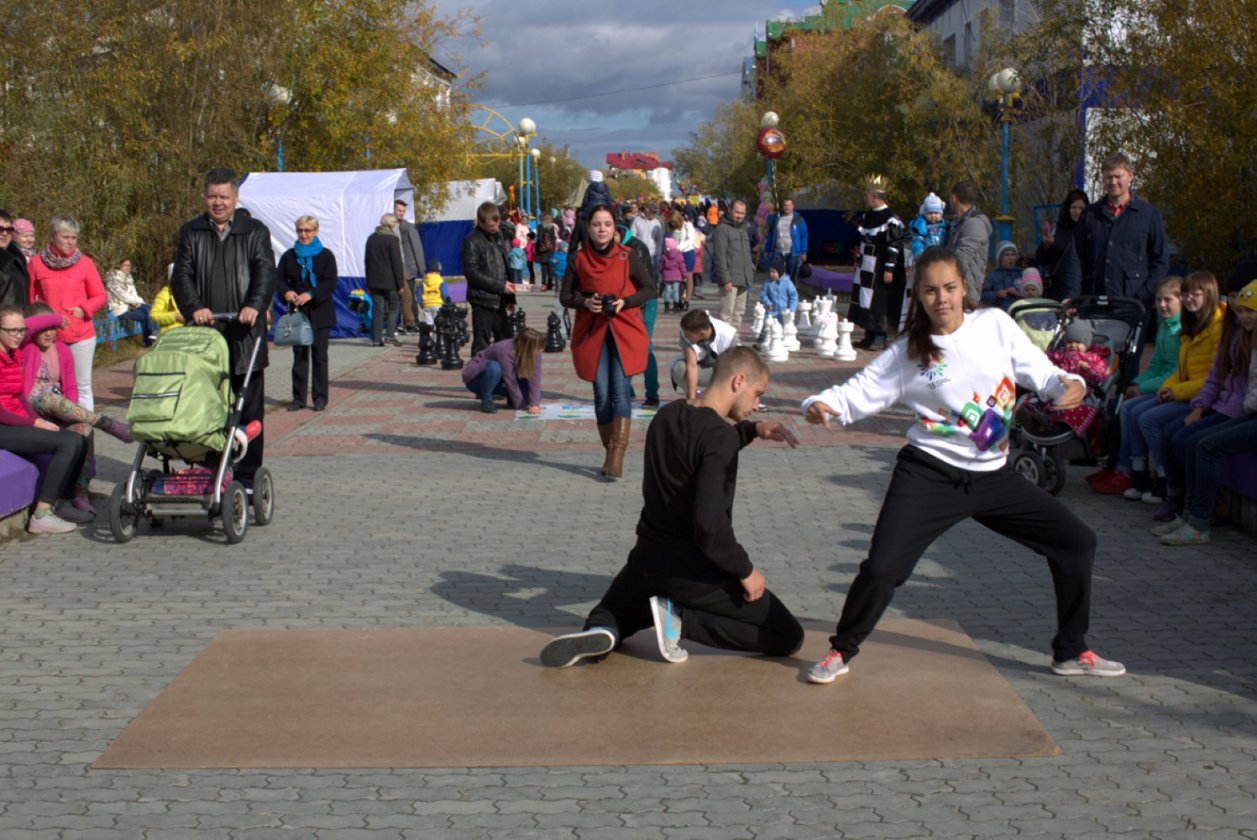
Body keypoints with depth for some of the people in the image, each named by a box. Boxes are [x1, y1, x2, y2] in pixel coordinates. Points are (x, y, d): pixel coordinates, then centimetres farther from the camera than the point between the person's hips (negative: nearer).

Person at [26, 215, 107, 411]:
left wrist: (84, 309, -9)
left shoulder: (84, 263, 3)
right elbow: (27, 299, 7)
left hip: (81, 335, 0)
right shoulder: (36, 263, 2)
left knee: (82, 386, 4)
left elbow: (100, 296, 7)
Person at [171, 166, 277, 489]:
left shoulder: (255, 232, 9)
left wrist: (255, 305, -24)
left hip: (244, 336, -1)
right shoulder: (191, 232, 13)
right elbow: (181, 275, 2)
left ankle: (246, 477, 7)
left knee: (248, 410, 1)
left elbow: (265, 272, -4)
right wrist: (194, 307, -18)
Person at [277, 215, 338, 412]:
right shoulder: (289, 256, 10)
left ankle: (320, 397, 5)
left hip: (320, 313, -2)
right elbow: (280, 279, 9)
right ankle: (298, 398, 9)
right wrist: (286, 292, -14)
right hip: (297, 312, 3)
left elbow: (331, 283, -7)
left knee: (319, 355, 0)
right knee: (299, 356, 5)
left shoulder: (326, 255, 1)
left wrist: (310, 295, -20)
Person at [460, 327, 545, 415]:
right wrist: (522, 405, -25)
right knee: (494, 368, -41)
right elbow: (511, 382, -31)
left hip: (500, 380, 6)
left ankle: (511, 398, 12)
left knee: (535, 394, -16)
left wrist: (535, 404, -35)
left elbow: (535, 377, -25)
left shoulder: (534, 354, -18)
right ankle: (486, 401, -20)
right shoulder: (505, 351, -36)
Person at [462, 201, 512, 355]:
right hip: (482, 301, -7)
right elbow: (472, 273, -15)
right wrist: (500, 286, -17)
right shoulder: (472, 241, -10)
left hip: (499, 301, 7)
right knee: (481, 344, -4)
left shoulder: (498, 237, 13)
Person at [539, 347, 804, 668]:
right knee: (789, 637, 4)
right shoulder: (719, 436, -21)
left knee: (611, 616, 32)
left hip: (648, 559, 7)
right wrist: (745, 570, -16)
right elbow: (709, 523, -29)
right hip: (695, 571, -7)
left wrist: (751, 430, 18)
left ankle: (603, 631, -7)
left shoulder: (667, 416, 3)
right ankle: (681, 619, -8)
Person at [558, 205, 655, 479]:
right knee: (602, 394, 2)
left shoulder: (628, 256, 1)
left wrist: (625, 302, -12)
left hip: (625, 332, -1)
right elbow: (565, 296, 9)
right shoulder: (578, 260, 4)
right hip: (592, 333, 2)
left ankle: (617, 454, -18)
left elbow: (649, 289, 5)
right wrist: (586, 302, -11)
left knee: (620, 389, -13)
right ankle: (610, 453, 13)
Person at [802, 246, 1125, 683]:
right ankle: (841, 651, 10)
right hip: (929, 475, -3)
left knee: (1077, 541, 4)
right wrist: (819, 405, -26)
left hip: (992, 476, 3)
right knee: (882, 568, -16)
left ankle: (1072, 651, 21)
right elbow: (856, 393, -6)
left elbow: (1041, 373, 4)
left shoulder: (995, 324, 1)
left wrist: (1069, 385, -17)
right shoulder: (908, 352, -4)